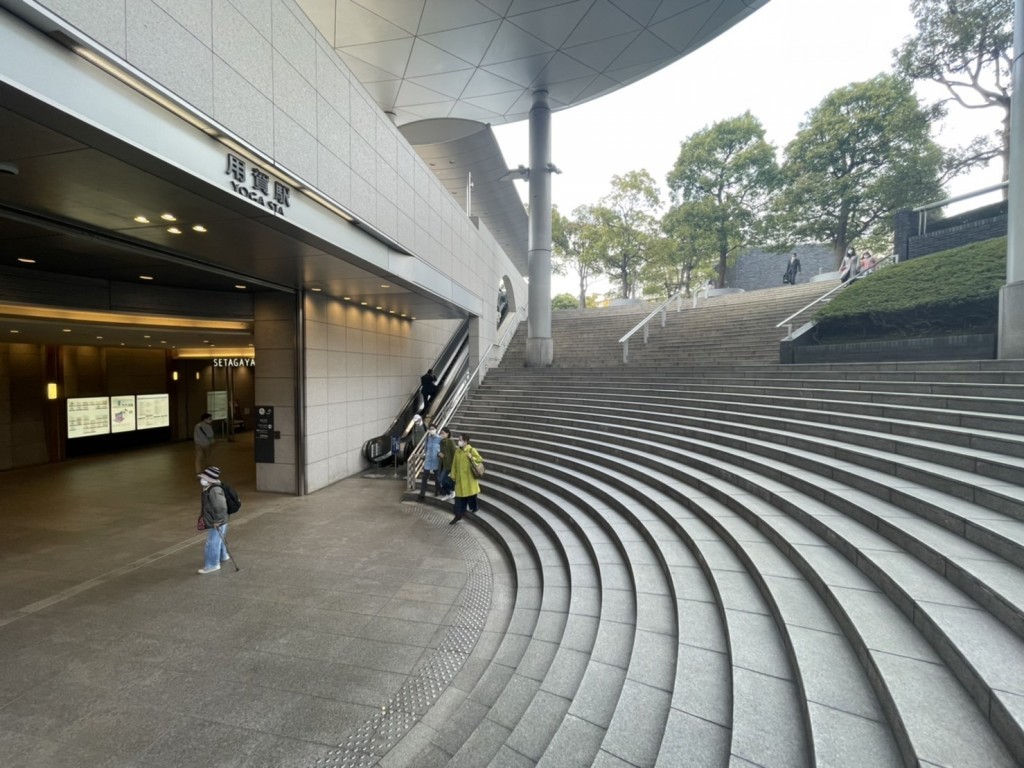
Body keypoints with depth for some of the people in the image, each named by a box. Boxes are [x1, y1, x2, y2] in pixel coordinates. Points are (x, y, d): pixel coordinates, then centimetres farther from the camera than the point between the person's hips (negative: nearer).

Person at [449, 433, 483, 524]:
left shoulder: (472, 450, -11)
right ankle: (458, 515, 7)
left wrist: (472, 458, -20)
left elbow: (480, 460, -5)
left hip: (469, 478, -4)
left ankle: (472, 508, 37)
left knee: (471, 494, 11)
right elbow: (454, 464, 8)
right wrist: (453, 475, 7)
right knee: (459, 496, 3)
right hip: (460, 478, 4)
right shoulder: (457, 451, 4)